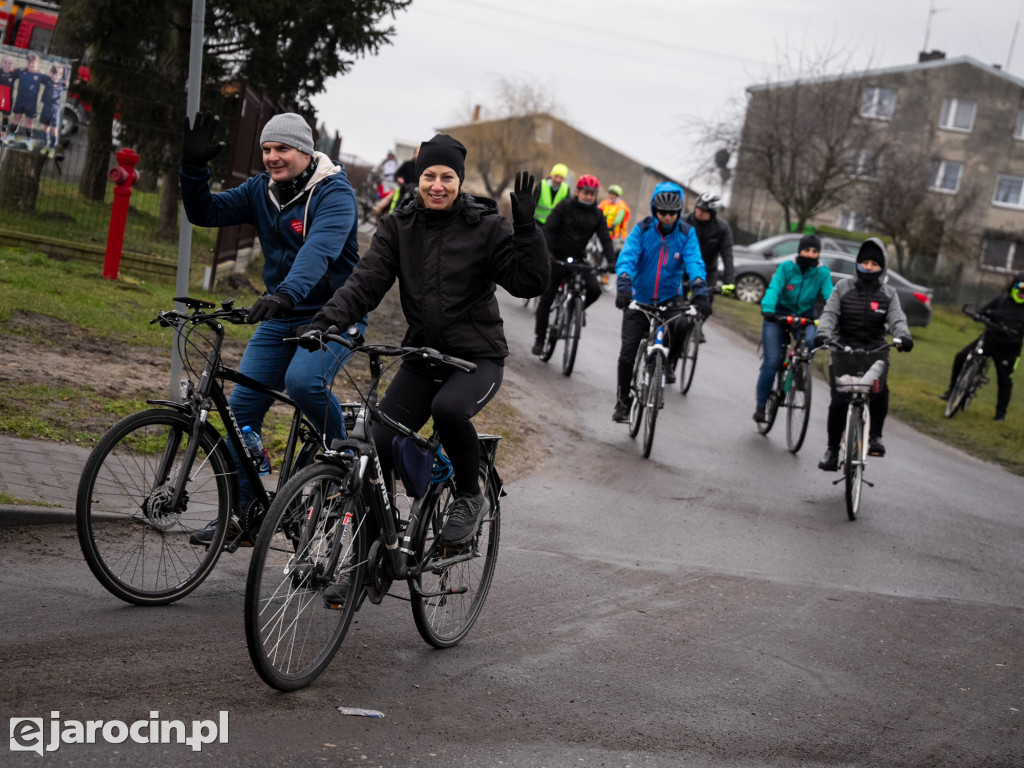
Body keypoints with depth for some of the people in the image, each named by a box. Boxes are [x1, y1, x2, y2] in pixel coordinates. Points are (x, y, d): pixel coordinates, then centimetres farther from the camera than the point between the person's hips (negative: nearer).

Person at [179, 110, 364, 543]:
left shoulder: (334, 193, -16)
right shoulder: (261, 191, 5)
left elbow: (320, 250, -33)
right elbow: (206, 212, 1)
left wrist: (287, 293, -49)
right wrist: (193, 168, -16)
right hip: (280, 317, 6)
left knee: (303, 381, -33)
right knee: (242, 406, -1)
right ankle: (240, 511, 9)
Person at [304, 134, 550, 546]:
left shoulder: (486, 227, -5)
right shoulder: (398, 226, 3)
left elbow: (529, 283, -12)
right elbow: (366, 281, -7)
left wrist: (526, 226, -25)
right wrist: (326, 320, -23)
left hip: (477, 357, -4)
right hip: (422, 358, 4)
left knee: (448, 408, -36)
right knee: (375, 452, -9)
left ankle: (470, 497, -9)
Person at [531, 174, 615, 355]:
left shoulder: (597, 215, 2)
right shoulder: (565, 206, -7)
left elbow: (605, 239, -1)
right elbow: (549, 229, -13)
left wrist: (612, 262, -16)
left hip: (579, 260, 2)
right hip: (557, 259, -2)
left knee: (595, 289, -20)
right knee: (546, 299, 1)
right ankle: (539, 339, 15)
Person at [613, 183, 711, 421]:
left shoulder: (686, 233, -6)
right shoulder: (642, 230, -9)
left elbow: (694, 262, -18)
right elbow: (627, 257, -21)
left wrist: (700, 291, -36)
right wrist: (623, 286, -39)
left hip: (670, 297, 0)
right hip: (640, 298, 0)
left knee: (681, 325, -31)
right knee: (628, 353, -3)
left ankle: (669, 364, -2)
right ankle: (622, 403, 13)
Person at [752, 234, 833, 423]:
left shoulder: (822, 273, -7)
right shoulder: (786, 267, -13)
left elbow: (829, 295, -19)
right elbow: (774, 289, -24)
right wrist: (767, 309, -42)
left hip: (805, 318, 2)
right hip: (778, 316, -2)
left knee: (810, 341, -30)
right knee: (772, 362, -9)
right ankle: (760, 404, 5)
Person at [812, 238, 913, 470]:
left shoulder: (888, 294, 10)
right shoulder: (843, 287, 8)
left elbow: (897, 319, -4)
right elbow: (829, 313, -3)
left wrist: (903, 337, -26)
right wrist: (822, 334, -24)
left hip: (874, 351, 0)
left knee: (880, 390, -29)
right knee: (839, 402, -11)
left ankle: (875, 436, -12)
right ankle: (832, 449, 6)